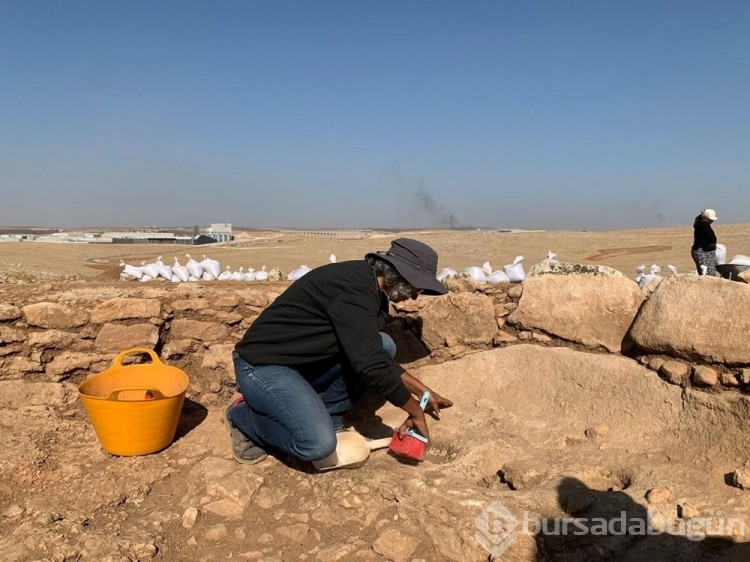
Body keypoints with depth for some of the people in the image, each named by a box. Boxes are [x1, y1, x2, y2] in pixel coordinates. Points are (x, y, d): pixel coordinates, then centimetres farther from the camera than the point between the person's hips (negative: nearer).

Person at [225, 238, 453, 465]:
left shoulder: (370, 288, 4)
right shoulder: (356, 290, -26)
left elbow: (376, 357, 14)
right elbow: (370, 366, -30)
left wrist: (422, 390, 12)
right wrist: (415, 410, -15)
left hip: (304, 363, 9)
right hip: (262, 366, -9)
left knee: (383, 346, -3)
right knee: (319, 444, -27)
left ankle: (323, 417, 4)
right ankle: (243, 415, 0)